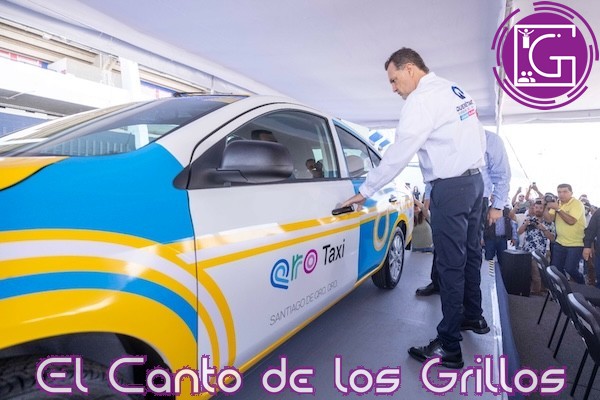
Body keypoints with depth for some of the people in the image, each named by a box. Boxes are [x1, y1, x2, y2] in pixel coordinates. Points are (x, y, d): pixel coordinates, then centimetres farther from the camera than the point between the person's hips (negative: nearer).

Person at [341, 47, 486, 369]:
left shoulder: (422, 99, -12)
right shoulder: (456, 91, 15)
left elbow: (399, 152, -17)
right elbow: (480, 138, 18)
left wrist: (366, 190, -11)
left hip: (450, 188, -10)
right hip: (474, 180, 10)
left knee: (450, 264, -6)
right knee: (470, 253, 19)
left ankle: (449, 347, 2)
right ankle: (473, 315, 35)